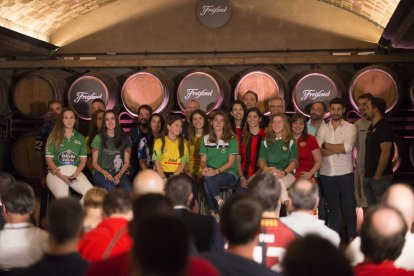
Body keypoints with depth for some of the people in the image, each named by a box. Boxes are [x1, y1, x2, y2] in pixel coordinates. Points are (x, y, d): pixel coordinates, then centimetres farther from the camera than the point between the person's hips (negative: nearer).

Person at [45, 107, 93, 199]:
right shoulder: (54, 137, 8)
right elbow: (49, 159, 3)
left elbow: (83, 160, 12)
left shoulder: (80, 138, 16)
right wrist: (61, 175, -10)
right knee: (62, 195, -34)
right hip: (57, 172, -3)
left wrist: (76, 173, -7)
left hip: (75, 171, 3)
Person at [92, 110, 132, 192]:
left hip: (119, 172, 1)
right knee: (110, 187, -35)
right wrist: (104, 172, -14)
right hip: (100, 172, -1)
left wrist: (119, 175, -10)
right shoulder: (98, 138, 4)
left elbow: (126, 162, 7)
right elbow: (94, 162, 5)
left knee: (128, 189, -31)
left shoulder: (124, 138, 8)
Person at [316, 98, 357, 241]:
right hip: (326, 173, 3)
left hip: (345, 173, -3)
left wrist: (326, 146, -7)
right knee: (331, 206, 11)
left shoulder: (350, 127, 0)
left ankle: (351, 236, 13)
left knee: (348, 205, 3)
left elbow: (348, 147, -16)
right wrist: (338, 149, -15)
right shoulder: (322, 128, 7)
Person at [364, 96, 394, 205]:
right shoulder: (371, 127, 16)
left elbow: (385, 153, -18)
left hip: (380, 177, -9)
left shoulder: (384, 127, -12)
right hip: (369, 176, 9)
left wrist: (377, 176, -19)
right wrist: (367, 172, 13)